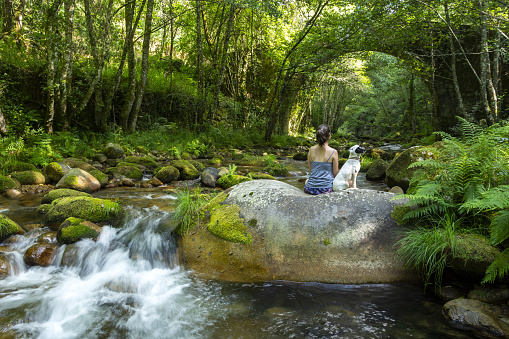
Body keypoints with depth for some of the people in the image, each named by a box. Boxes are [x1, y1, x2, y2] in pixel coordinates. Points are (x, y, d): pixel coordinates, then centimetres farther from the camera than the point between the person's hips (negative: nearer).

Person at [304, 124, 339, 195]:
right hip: (326, 188, -3)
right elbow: (335, 173, -6)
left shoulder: (311, 150, -3)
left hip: (310, 188, 4)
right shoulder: (333, 152, -13)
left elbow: (310, 169, 8)